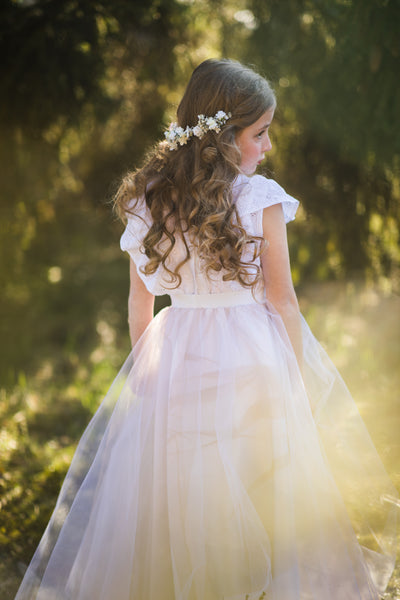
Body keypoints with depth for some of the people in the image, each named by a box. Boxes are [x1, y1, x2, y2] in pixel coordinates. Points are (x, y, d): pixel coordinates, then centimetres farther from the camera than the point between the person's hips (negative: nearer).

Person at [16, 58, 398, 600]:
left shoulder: (147, 200, -1)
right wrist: (299, 375, 5)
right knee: (265, 504, 11)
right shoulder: (261, 199, -12)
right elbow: (282, 301, -7)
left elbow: (139, 304, 5)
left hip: (173, 356, 4)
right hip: (253, 357, -3)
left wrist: (143, 367, 17)